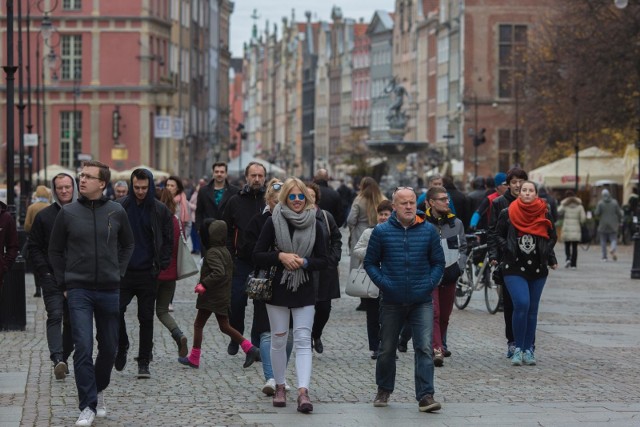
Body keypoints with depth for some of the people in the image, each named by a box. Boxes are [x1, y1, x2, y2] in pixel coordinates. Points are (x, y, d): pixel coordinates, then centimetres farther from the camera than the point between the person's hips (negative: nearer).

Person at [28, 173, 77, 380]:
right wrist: (45, 272, -5)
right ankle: (57, 359, -25)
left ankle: (64, 357, 20)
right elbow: (34, 248, 5)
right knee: (55, 316, -16)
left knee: (71, 320, 8)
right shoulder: (44, 216, 3)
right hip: (52, 278, -2)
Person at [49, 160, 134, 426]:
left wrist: (119, 273, 5)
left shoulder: (116, 212, 0)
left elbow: (127, 245, 15)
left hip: (109, 291, 2)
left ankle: (99, 391, 34)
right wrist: (64, 283, 3)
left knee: (109, 347, 11)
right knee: (83, 349, -9)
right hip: (79, 291, -2)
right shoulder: (68, 212, -2)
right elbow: (55, 250, 8)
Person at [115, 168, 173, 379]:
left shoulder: (160, 210, 1)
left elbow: (168, 239, 8)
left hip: (148, 273, 0)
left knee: (146, 318, 4)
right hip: (124, 271, 0)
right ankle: (122, 347, 16)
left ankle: (143, 363, 11)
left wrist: (162, 265, -3)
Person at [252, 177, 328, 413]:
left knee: (303, 340, -8)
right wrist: (280, 256, -17)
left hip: (304, 292, 0)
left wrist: (304, 262, -15)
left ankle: (303, 391, -16)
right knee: (278, 340, 8)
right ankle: (279, 387, 22)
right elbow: (257, 256, -2)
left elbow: (324, 260, 4)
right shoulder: (273, 222, -2)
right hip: (278, 289, 0)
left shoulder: (315, 225, 3)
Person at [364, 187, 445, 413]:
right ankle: (384, 391, 32)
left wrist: (430, 284, -7)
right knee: (387, 349, 13)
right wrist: (383, 283, -9)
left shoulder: (428, 230, 1)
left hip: (421, 301, -1)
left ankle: (425, 396, -12)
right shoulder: (381, 232, -1)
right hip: (391, 302, 1)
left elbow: (438, 262, 7)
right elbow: (370, 262, 5)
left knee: (424, 348, -12)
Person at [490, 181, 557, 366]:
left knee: (532, 310, 8)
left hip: (538, 269, 3)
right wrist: (493, 255, -1)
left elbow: (552, 238, 16)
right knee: (522, 304, -18)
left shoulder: (544, 214, 4)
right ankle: (518, 349, -7)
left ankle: (528, 350, 17)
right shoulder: (507, 214, -1)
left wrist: (551, 259, 8)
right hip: (514, 268, -3)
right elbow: (496, 235, 8)